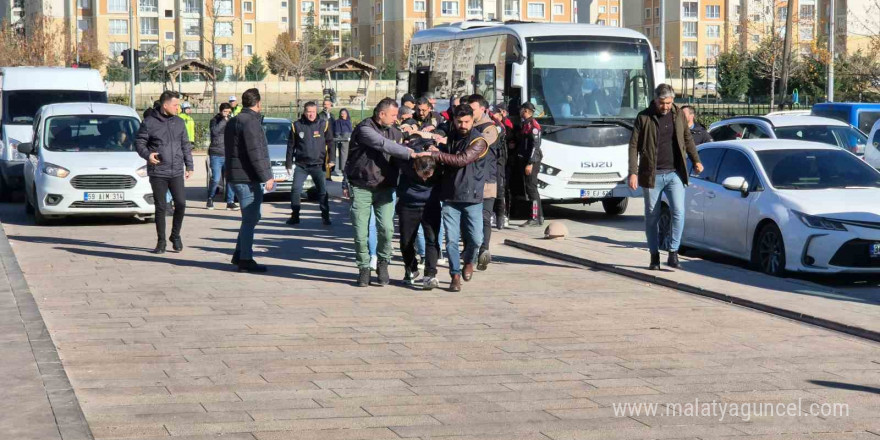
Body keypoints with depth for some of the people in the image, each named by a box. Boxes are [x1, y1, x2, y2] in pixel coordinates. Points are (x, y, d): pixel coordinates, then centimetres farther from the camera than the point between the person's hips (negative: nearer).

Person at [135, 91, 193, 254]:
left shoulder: (179, 122, 10)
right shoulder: (150, 122, -3)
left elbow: (185, 146, 15)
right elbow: (139, 142, 0)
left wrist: (189, 166, 11)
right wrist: (147, 154, -18)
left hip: (177, 172, 3)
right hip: (157, 173, -3)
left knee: (181, 203, -4)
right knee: (160, 207, 1)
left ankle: (175, 236, 16)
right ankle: (161, 241, 12)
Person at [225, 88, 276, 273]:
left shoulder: (233, 122, 16)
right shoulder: (251, 122, -15)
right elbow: (255, 153, -22)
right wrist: (266, 177, -21)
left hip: (236, 176, 10)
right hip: (248, 177, -10)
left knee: (251, 217, 18)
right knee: (250, 219, -5)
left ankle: (239, 255, 20)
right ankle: (245, 259, -2)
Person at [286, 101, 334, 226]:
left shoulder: (323, 124, 0)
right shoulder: (297, 126, 1)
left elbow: (330, 143, 6)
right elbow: (291, 146, 7)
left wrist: (331, 159, -2)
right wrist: (288, 163, 6)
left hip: (318, 164, 0)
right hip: (301, 165, 1)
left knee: (323, 191, -1)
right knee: (296, 190, -4)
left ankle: (325, 217, 7)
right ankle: (295, 216, 6)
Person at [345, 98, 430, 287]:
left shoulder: (393, 131, 9)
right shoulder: (365, 129, -13)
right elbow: (384, 145, -25)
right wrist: (412, 153, -30)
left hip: (384, 188, 4)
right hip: (361, 188, -4)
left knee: (386, 228, -13)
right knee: (361, 232, -3)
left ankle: (383, 263, 8)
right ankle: (364, 268, 16)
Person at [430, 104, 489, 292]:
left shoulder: (479, 142, -7)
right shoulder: (450, 138, 11)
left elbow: (461, 160, -20)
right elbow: (443, 162, 25)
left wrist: (435, 154, -21)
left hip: (472, 198, -3)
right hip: (450, 196, 3)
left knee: (475, 238, -4)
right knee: (451, 239, -1)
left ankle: (469, 261, 27)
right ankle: (455, 276, 10)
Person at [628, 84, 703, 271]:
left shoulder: (678, 115, 7)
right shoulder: (644, 117, -2)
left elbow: (688, 139, 21)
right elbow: (634, 146, -3)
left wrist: (696, 160, 12)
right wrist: (633, 173, -11)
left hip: (674, 173, 2)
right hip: (652, 175, -1)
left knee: (678, 211, -13)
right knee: (652, 217, 5)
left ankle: (673, 252, -4)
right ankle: (654, 256, 16)